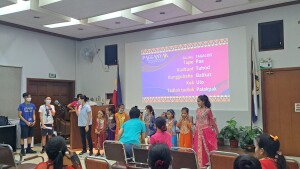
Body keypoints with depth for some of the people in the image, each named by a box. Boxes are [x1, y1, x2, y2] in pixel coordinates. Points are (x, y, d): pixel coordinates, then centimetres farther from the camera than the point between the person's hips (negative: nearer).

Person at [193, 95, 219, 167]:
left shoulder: (208, 110, -8)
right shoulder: (197, 110, 8)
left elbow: (212, 121, -3)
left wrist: (216, 131, -1)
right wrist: (194, 132, 14)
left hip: (206, 131, -6)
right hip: (198, 132, 6)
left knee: (207, 147, -1)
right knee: (198, 148, 10)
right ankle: (200, 163, 22)